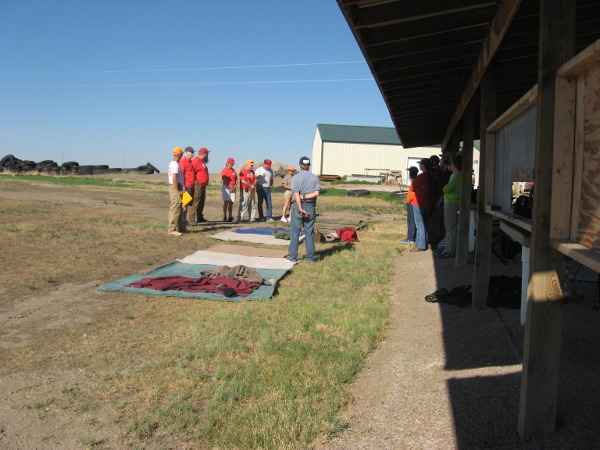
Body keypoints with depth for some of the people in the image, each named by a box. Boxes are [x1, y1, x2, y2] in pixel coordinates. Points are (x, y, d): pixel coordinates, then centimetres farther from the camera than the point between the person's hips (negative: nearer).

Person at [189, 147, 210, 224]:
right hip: (198, 185, -11)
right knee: (195, 202, -11)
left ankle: (200, 217, 26)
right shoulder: (196, 161, -14)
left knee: (201, 202, 17)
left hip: (202, 185, 11)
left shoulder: (202, 161, 19)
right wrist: (195, 183, -22)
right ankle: (191, 218, -11)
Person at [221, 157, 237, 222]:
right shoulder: (224, 170, -3)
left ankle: (230, 217, 7)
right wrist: (230, 186, -18)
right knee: (226, 202, -7)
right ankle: (225, 216, -6)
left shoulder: (234, 171, 15)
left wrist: (234, 187, -3)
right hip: (226, 187, -5)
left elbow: (236, 180, 13)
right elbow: (224, 180, -12)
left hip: (233, 188, 5)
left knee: (231, 202, 4)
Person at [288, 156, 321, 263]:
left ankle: (293, 256, 7)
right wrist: (305, 197, -7)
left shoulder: (296, 177, -4)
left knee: (295, 232, 4)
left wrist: (300, 209, -15)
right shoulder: (315, 178, 5)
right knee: (309, 233, 9)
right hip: (310, 207, 3)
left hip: (298, 206, -3)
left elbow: (296, 194, -13)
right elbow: (317, 193, -8)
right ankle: (310, 257, 12)